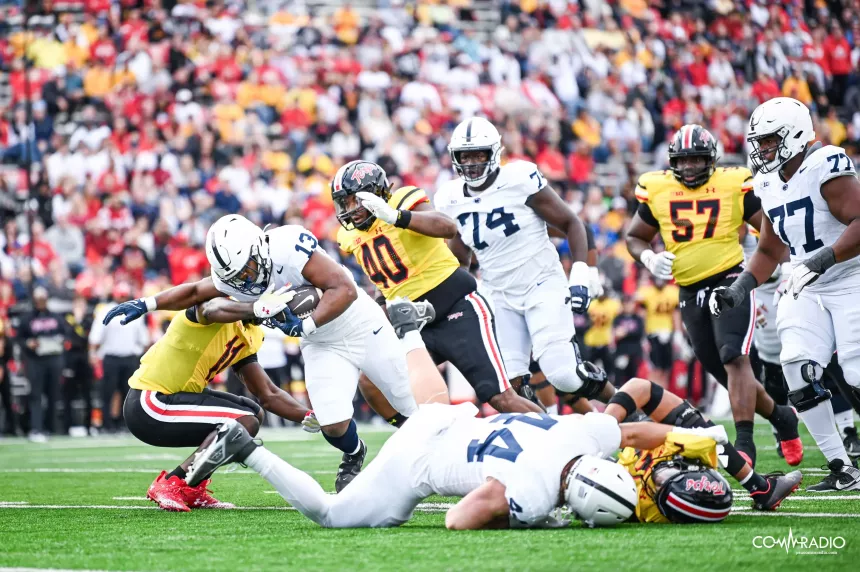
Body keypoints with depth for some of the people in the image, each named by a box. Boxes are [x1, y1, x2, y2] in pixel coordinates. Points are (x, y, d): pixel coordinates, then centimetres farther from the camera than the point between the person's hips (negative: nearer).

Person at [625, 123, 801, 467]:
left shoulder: (734, 186, -3)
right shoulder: (656, 190, 5)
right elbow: (635, 238, 18)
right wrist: (649, 258, -3)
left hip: (730, 281, -4)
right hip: (690, 293, 4)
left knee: (734, 359, -23)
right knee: (729, 375, 8)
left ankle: (745, 443, -23)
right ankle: (781, 418, 31)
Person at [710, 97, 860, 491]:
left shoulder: (824, 168, -16)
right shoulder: (769, 185, 9)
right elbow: (769, 252, 20)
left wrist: (822, 260, -33)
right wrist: (738, 290, 6)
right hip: (807, 290, 7)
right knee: (798, 372, -8)